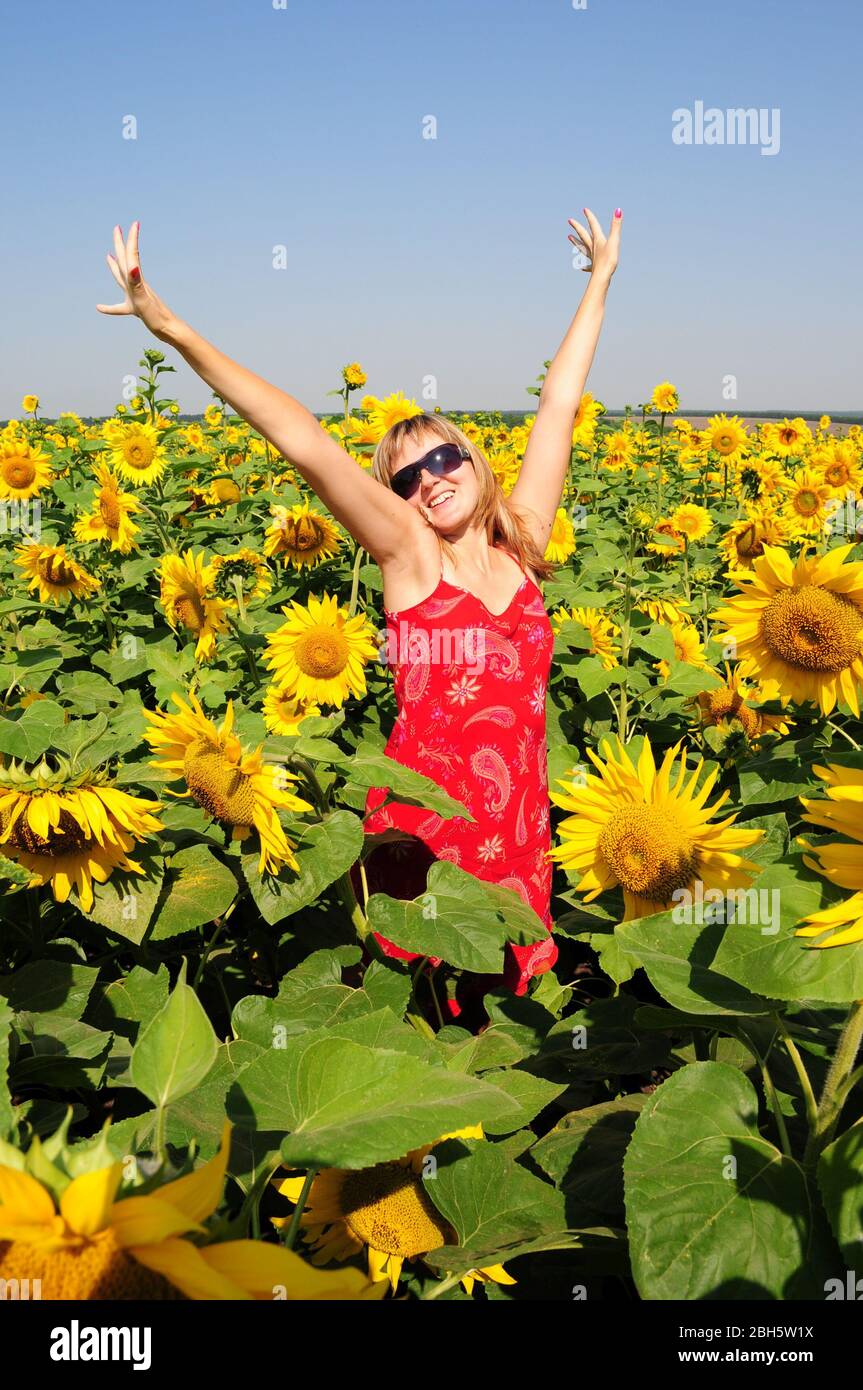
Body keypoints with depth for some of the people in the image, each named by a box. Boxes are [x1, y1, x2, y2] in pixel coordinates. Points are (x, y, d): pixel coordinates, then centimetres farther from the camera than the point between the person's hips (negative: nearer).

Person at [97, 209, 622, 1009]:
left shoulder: (519, 547, 7)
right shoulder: (408, 554, -2)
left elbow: (559, 405, 12)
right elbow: (304, 443, -11)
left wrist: (600, 281, 21)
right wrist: (173, 330, -18)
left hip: (515, 836, 4)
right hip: (419, 832, -3)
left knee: (502, 998, 8)